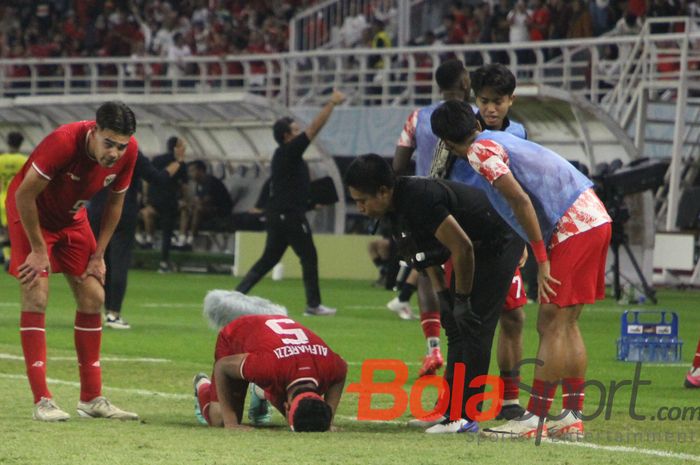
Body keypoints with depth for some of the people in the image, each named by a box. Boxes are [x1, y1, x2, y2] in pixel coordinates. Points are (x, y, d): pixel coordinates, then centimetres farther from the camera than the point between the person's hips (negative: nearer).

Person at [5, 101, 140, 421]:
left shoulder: (128, 151, -18)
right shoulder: (64, 142, -36)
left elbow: (115, 202, 0)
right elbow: (24, 194, -27)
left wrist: (98, 256, -1)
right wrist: (38, 249, -20)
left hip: (72, 218, 6)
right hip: (30, 214, -6)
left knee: (93, 297, 1)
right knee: (36, 298, -15)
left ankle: (92, 399, 9)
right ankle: (42, 401, -15)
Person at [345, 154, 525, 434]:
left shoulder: (420, 199, -32)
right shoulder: (397, 206, -2)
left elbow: (462, 247, -28)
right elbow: (427, 253, 11)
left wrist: (462, 299, -18)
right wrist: (442, 295, 4)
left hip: (498, 244, -10)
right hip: (481, 248, 10)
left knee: (473, 325, -12)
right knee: (455, 327, 11)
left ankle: (465, 416, -10)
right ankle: (451, 408, 16)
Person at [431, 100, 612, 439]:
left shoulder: (481, 150, -7)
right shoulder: (500, 141, 21)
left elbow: (521, 200, -17)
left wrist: (542, 259, -15)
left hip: (571, 227, -9)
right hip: (594, 217, 9)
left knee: (551, 325, -6)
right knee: (566, 325, 13)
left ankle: (535, 418, -5)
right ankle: (572, 417, 15)